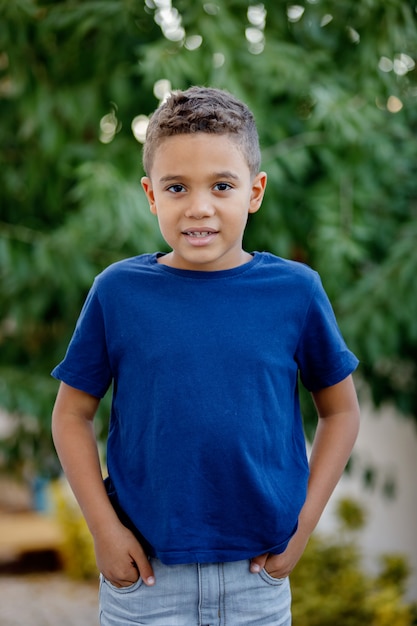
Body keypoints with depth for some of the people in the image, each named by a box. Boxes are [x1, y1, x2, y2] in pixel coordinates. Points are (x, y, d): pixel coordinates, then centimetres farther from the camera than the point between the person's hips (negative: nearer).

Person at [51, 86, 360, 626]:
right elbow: (72, 415, 2)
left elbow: (340, 410, 6)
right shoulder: (118, 291, -5)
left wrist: (304, 522, -1)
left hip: (256, 578, 1)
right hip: (142, 571, 0)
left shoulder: (295, 290, -4)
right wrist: (104, 528, -5)